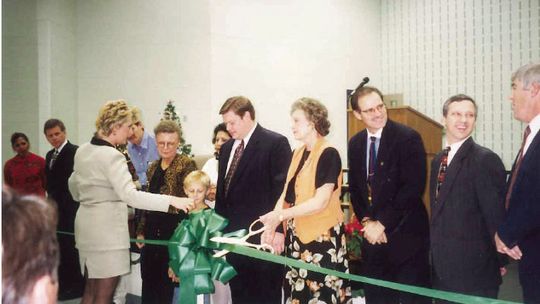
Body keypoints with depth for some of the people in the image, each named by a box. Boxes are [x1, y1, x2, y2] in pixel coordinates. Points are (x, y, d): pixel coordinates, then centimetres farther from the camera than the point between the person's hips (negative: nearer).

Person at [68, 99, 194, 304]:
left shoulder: (82, 151, 8)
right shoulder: (111, 155, -18)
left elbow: (74, 188, 20)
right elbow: (130, 195, -28)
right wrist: (171, 201, -29)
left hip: (87, 224, 9)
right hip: (107, 228, -9)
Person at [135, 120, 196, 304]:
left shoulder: (187, 165, -8)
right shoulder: (153, 167, 12)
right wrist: (141, 230, 15)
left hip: (173, 230, -6)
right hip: (152, 230, 7)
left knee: (167, 279, 4)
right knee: (148, 277, 13)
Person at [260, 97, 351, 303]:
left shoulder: (328, 154, -11)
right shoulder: (298, 153, 11)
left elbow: (320, 201, -18)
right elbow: (287, 194, 8)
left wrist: (280, 215, -17)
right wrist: (272, 225, -6)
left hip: (322, 236, -6)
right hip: (297, 235, 7)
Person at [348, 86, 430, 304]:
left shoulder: (408, 138, -10)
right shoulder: (355, 143, 8)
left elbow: (414, 187, -16)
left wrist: (382, 223, -14)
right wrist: (367, 221, -2)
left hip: (405, 236, -5)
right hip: (372, 236, 5)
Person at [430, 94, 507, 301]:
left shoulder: (485, 160, -15)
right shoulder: (438, 160, 11)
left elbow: (495, 214, -14)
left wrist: (500, 261, -10)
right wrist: (435, 256, 14)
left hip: (474, 272, -7)